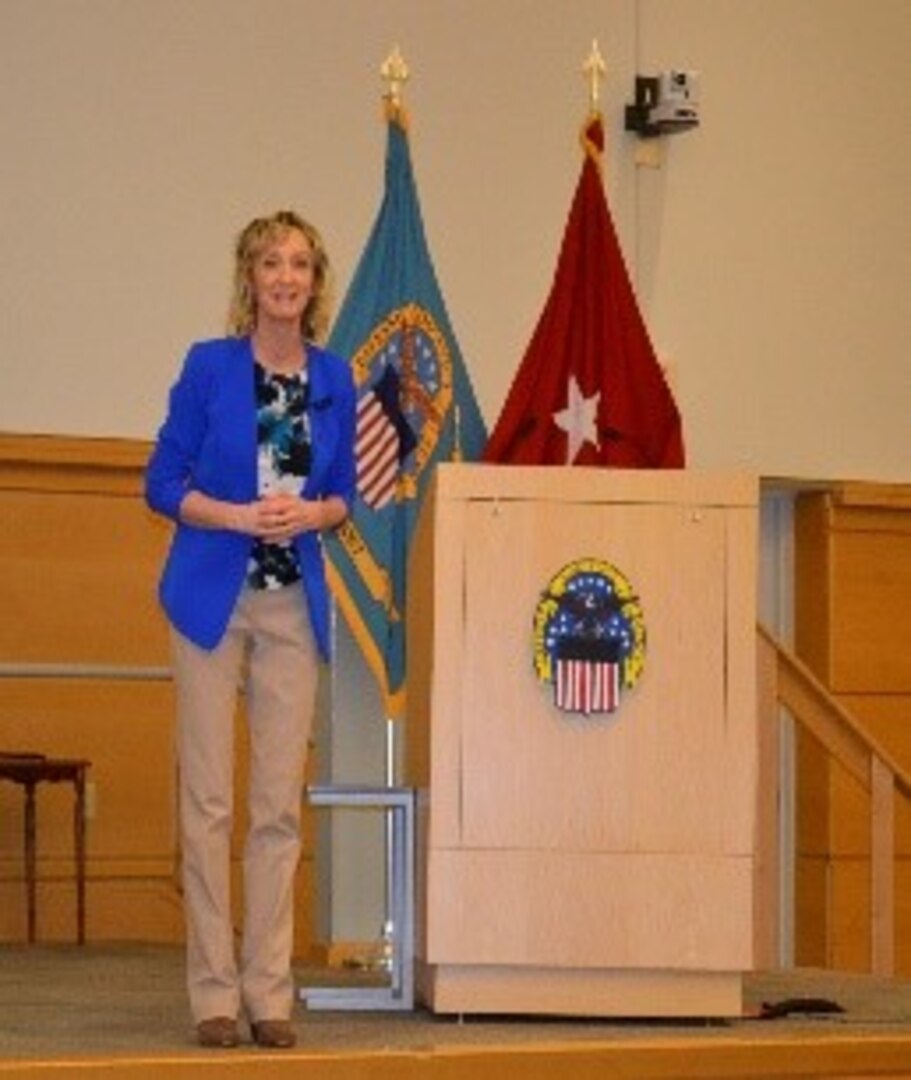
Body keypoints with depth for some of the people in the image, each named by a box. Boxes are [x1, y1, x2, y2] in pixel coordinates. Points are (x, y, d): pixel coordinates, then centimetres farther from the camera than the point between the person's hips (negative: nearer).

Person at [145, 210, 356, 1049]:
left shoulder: (334, 378, 7)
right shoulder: (209, 366, -3)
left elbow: (342, 493, 13)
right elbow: (164, 484, -2)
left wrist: (312, 513, -9)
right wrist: (239, 515, -17)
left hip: (294, 603, 3)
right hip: (214, 595, -3)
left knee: (281, 805, 4)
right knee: (209, 800, -2)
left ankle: (269, 991, 9)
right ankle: (214, 991, 3)